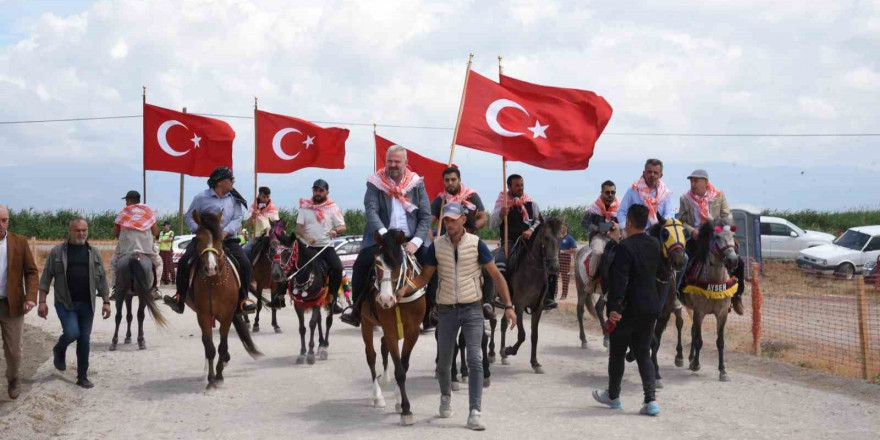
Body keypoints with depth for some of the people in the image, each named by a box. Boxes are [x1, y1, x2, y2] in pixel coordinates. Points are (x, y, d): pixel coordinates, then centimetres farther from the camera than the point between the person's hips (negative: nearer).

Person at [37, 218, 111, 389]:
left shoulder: (94, 252, 7)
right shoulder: (57, 252, -1)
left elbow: (102, 279, 9)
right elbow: (46, 277, 0)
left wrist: (106, 302, 3)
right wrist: (42, 302, -7)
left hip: (87, 304, 3)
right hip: (65, 302, -3)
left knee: (84, 340, 4)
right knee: (72, 333, -19)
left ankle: (82, 377, 14)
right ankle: (59, 350, 15)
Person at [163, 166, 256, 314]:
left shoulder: (234, 199, 8)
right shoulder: (201, 197, 1)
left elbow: (237, 219, 2)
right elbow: (190, 217, 5)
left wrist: (226, 231, -18)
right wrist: (199, 229, -15)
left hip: (228, 239, 2)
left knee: (245, 264, -18)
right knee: (184, 262, -21)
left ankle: (242, 301, -9)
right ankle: (179, 299, -13)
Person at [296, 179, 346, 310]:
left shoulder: (333, 207, 6)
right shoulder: (305, 206, 8)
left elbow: (343, 227, 4)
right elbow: (299, 228, 5)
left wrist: (335, 231, -19)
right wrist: (305, 236, -16)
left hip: (327, 246, -1)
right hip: (309, 247, 1)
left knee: (337, 267, -23)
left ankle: (332, 298, -11)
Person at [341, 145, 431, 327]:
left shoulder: (417, 184, 7)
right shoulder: (375, 183, 2)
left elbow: (426, 216, 3)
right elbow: (371, 211, -11)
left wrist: (416, 242, -13)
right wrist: (384, 234, -29)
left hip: (410, 239, 2)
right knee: (362, 263, -26)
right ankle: (357, 308, -3)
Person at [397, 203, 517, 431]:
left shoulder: (476, 243, -7)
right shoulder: (437, 246, -2)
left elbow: (496, 275, -4)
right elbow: (424, 277, 4)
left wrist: (508, 306, -10)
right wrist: (404, 290, -16)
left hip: (472, 309, -2)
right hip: (447, 310, 2)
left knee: (475, 360, -12)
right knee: (443, 360, 13)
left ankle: (475, 414, -11)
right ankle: (446, 397, 41)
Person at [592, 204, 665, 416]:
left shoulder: (624, 247, -17)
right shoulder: (655, 245, 4)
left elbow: (619, 280, -23)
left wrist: (614, 307, -22)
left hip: (628, 309, -6)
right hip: (651, 307, 6)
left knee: (617, 353, 12)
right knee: (643, 353, 12)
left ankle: (613, 396, 26)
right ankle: (650, 400, 0)